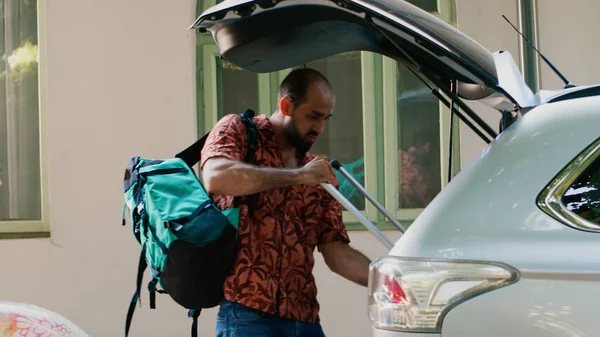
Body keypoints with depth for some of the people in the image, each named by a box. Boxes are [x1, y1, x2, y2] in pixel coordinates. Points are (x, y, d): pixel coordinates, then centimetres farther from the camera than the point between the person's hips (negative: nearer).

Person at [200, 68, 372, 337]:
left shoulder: (320, 174, 17)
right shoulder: (238, 131, 4)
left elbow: (336, 254, 11)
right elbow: (215, 178, -19)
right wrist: (297, 176, -17)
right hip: (248, 315, -6)